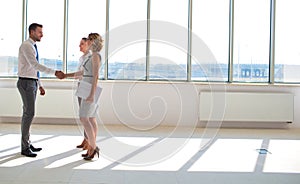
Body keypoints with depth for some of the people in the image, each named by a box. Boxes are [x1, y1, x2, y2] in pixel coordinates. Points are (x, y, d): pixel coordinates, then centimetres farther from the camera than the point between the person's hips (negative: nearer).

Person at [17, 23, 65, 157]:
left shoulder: (33, 47, 17)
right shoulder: (26, 46, -13)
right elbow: (35, 65, -25)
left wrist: (40, 85, 20)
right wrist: (54, 72, -30)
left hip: (32, 83, 10)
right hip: (26, 83, -10)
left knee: (28, 113, 11)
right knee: (29, 113, -10)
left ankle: (27, 143, 18)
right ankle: (25, 148, -4)